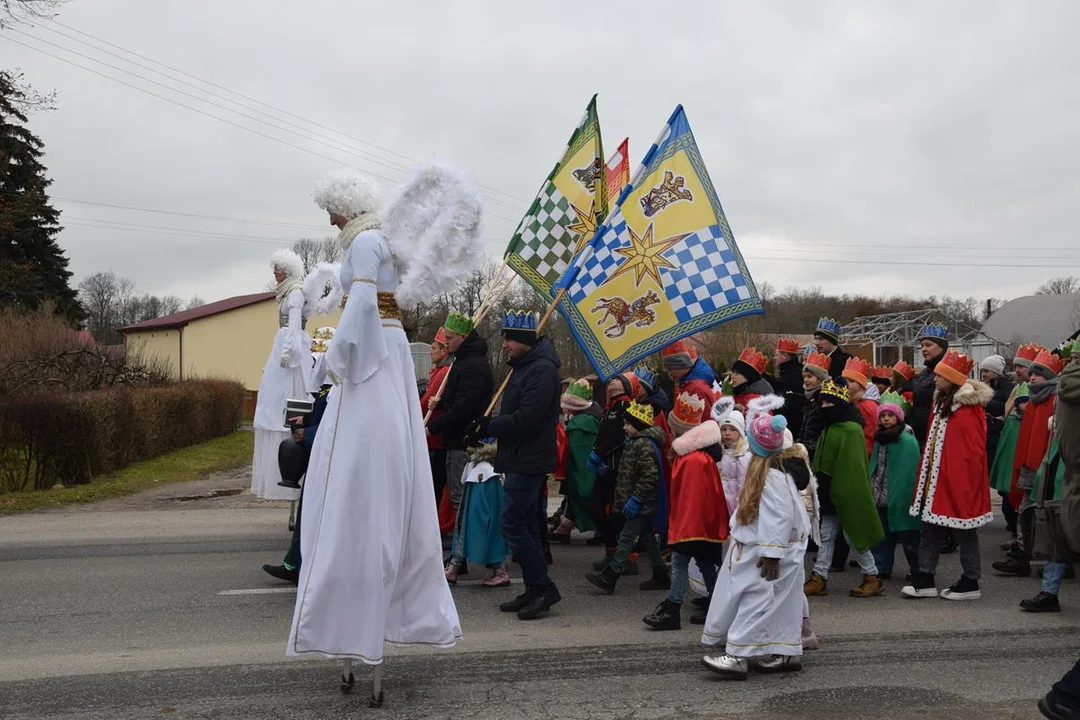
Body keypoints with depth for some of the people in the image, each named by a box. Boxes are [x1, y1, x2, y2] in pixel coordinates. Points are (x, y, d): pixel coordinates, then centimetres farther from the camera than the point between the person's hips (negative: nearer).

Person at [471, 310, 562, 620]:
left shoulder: (542, 370, -16)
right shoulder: (523, 367, 17)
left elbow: (525, 419, -23)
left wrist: (488, 427, -13)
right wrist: (489, 425, 3)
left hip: (529, 462, -10)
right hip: (519, 460, 10)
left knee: (512, 524, -10)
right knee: (526, 526, 13)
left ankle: (543, 587, -2)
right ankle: (535, 590, 19)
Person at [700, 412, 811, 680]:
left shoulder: (773, 476, -22)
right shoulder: (763, 470, 10)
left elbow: (781, 518, -24)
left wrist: (771, 554, -24)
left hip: (769, 551, -10)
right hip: (756, 547, 10)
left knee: (757, 601, -9)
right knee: (778, 604, 14)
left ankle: (737, 657, -9)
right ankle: (787, 653, 22)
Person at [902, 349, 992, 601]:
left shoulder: (967, 410, -17)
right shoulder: (942, 403, 12)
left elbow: (974, 452, -18)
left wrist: (967, 484, -16)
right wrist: (926, 475, 16)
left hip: (958, 483, -9)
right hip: (937, 481, 9)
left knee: (964, 533, 3)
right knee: (930, 529, 10)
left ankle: (970, 583, 14)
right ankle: (925, 580, 15)